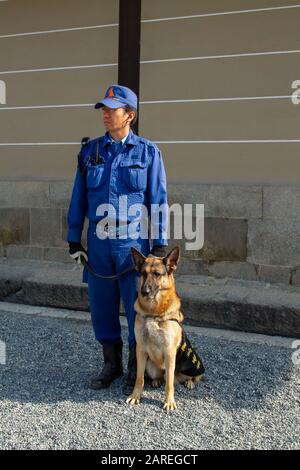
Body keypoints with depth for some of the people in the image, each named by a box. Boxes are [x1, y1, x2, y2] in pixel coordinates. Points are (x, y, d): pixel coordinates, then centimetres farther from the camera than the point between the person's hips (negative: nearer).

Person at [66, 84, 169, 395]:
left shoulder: (148, 152, 0)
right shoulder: (90, 151, 8)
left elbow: (158, 201, -2)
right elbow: (79, 198, 10)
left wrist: (159, 245, -6)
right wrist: (74, 240, 6)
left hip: (134, 243, -3)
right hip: (98, 244, 3)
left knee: (136, 309, 3)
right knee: (101, 308, 11)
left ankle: (135, 372, 20)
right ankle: (111, 365, 29)